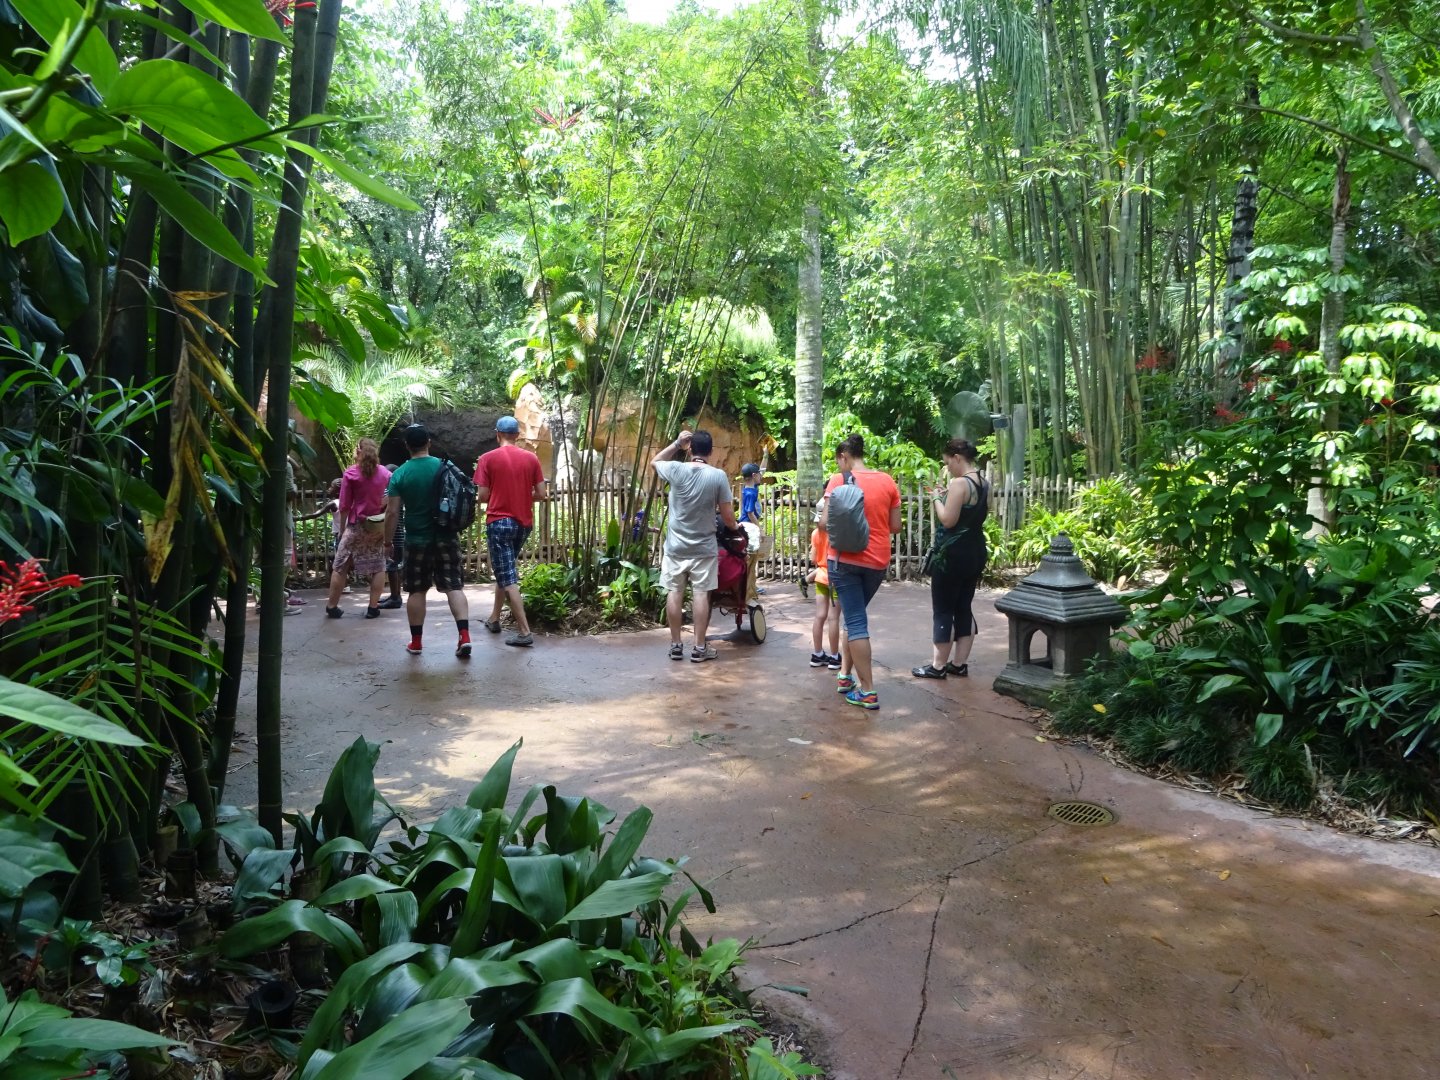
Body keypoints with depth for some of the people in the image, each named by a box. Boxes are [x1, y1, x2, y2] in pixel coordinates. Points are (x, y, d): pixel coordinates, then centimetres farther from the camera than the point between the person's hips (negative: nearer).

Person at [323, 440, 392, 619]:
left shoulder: (350, 473, -4)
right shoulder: (385, 473, 4)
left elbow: (344, 506, -3)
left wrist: (342, 529, 5)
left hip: (357, 525, -2)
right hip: (379, 527, 3)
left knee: (340, 567, 7)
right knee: (378, 567, 9)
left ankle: (332, 606, 12)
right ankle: (373, 607, 6)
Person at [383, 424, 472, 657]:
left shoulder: (400, 474, -6)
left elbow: (392, 512, -6)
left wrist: (388, 542, 3)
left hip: (417, 540, -1)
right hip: (446, 537, 1)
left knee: (417, 590, 9)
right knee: (454, 586, 0)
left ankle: (416, 642, 16)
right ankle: (464, 637, -11)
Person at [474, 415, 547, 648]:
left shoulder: (488, 458, -5)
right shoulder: (531, 458, 3)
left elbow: (482, 496, -7)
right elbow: (541, 494, 2)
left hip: (499, 522, -4)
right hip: (524, 523, 5)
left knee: (507, 577, -4)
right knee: (506, 571, 22)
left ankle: (524, 631, -11)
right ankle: (494, 619, 32)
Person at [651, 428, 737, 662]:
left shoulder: (675, 469, -7)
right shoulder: (718, 476, -9)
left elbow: (654, 462, 17)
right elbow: (727, 515, -4)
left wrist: (676, 444, 13)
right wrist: (735, 527, 17)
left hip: (675, 545, 1)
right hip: (704, 547, -1)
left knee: (674, 593, 7)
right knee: (701, 594, 3)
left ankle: (676, 645, 13)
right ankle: (700, 647, 7)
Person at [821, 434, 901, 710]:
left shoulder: (839, 480, -7)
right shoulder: (887, 481, 4)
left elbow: (825, 522, -12)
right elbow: (895, 526, 5)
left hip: (846, 559, -4)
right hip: (878, 560, 4)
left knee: (855, 622, 0)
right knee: (854, 614, 22)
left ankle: (868, 691, 0)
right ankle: (846, 674, 23)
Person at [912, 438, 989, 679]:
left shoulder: (959, 483, -17)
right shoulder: (984, 484, 10)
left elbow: (948, 520, -20)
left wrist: (937, 499, -4)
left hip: (952, 554, -9)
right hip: (975, 552, 9)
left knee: (943, 610, 0)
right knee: (963, 608, 13)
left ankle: (938, 665, 5)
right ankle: (959, 663, 18)